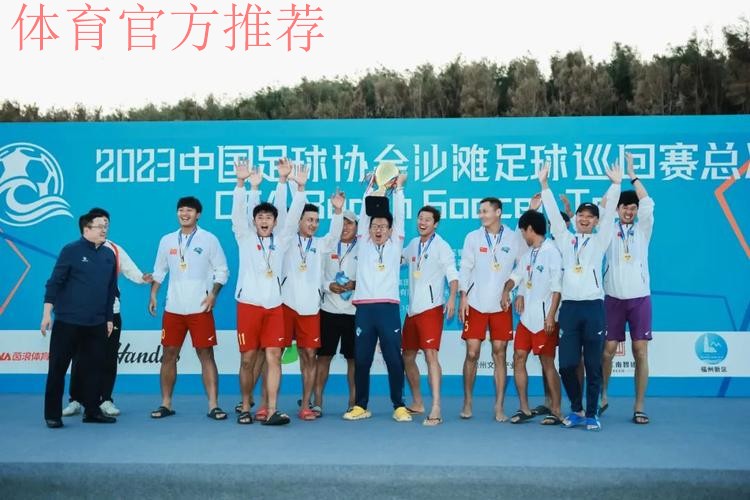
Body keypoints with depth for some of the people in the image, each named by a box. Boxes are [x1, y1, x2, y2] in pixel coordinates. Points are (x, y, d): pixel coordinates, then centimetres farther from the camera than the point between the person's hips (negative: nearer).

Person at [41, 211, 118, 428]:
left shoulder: (109, 255, 10)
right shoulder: (71, 251, -5)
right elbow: (54, 282, -6)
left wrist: (109, 318, 14)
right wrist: (47, 313, -11)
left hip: (96, 324, 5)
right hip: (67, 321, -5)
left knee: (92, 368, 8)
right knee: (58, 367, 2)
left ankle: (92, 411, 19)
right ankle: (53, 414, 12)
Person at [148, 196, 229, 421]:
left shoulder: (209, 240, -1)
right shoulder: (167, 240, 9)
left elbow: (222, 271, 1)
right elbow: (159, 271, 16)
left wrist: (213, 294, -11)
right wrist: (153, 295, 5)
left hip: (200, 308, -3)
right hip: (173, 308, 3)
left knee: (206, 355, -3)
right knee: (169, 355, 6)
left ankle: (213, 405, -1)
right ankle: (166, 404, 16)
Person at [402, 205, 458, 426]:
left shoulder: (441, 246, -6)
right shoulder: (413, 244, 14)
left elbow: (452, 273, -15)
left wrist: (452, 298, -30)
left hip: (431, 308, -8)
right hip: (412, 308, 8)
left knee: (430, 354, -17)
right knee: (408, 357, 14)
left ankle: (436, 409, -19)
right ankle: (417, 403, 30)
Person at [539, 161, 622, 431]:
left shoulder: (599, 240, 10)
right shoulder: (565, 239, 14)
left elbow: (610, 214, 0)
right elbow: (553, 214, 8)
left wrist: (615, 184, -9)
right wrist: (544, 184, 1)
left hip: (593, 306, -1)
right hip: (569, 306, 1)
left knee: (593, 365, 1)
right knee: (567, 364, -1)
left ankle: (591, 414, 11)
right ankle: (576, 409, 18)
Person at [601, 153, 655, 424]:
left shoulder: (643, 229, 6)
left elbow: (648, 204, -6)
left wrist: (632, 175, -7)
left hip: (640, 298, 0)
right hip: (614, 298, 0)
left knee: (640, 352, -1)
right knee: (608, 350, 0)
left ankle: (639, 407, 6)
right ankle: (602, 397, 19)